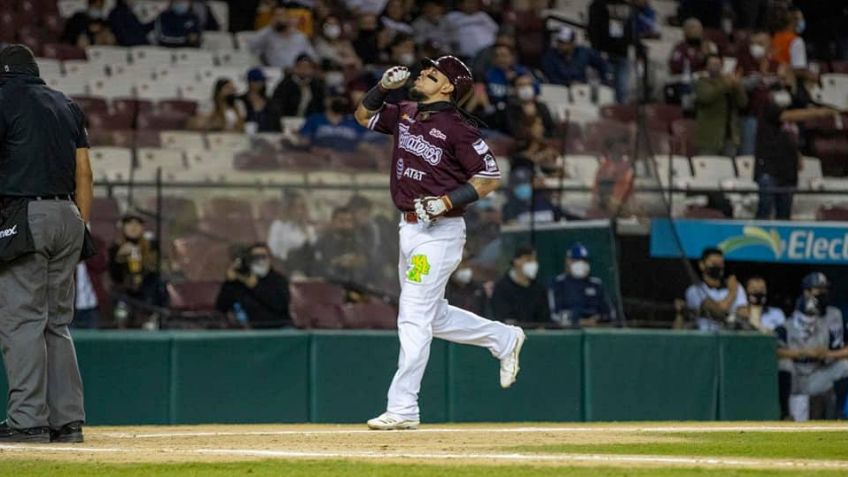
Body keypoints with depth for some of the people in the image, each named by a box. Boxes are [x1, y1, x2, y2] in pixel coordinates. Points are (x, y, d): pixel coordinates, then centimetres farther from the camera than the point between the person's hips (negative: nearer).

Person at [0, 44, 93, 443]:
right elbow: (84, 172, 15)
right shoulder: (67, 105, 18)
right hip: (67, 216, 7)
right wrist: (81, 231, 16)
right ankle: (67, 421, 8)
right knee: (57, 323, 11)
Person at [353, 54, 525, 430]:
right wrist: (384, 86, 4)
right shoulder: (405, 114, 9)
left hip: (439, 231, -9)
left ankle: (402, 408, -7)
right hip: (409, 228, 9)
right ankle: (504, 339, 37)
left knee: (414, 317, -10)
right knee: (435, 317, 18)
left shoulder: (458, 128, -13)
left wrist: (447, 201, -23)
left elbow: (490, 177, -14)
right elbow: (364, 116, 22)